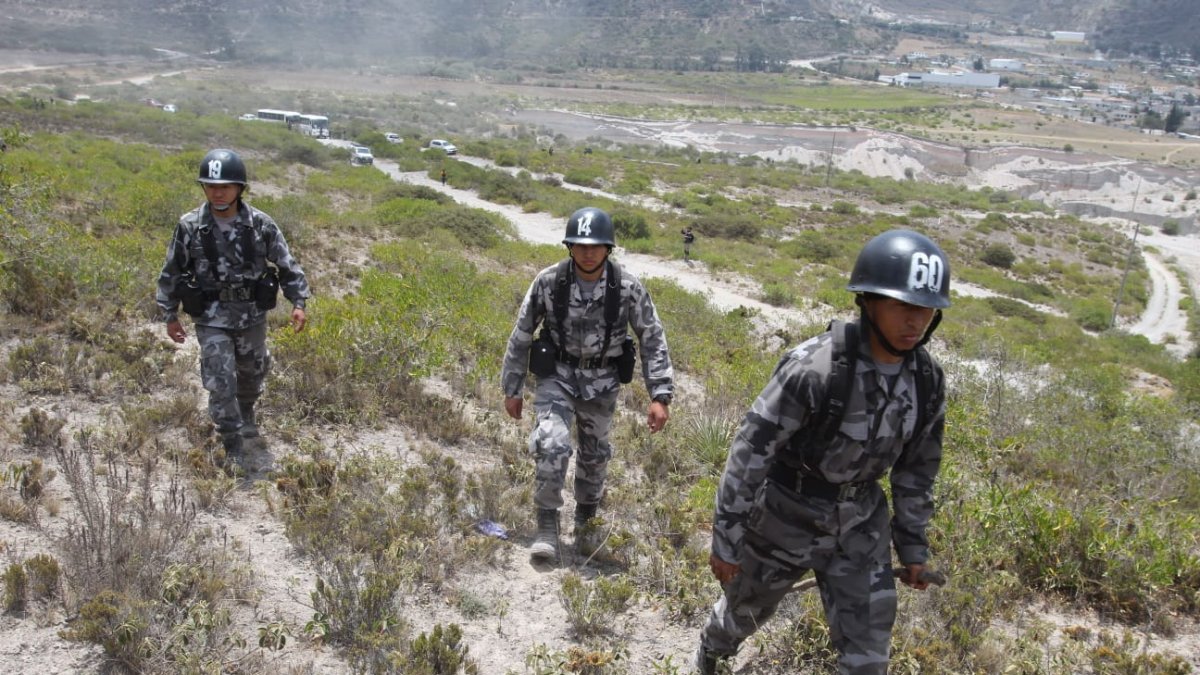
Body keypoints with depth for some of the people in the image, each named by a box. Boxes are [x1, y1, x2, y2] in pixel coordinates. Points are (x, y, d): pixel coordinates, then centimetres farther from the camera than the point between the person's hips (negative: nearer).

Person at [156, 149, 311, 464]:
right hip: (211, 318, -2)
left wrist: (298, 302, -9)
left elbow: (287, 264, -2)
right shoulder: (190, 226, -10)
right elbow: (172, 271, 1)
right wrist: (170, 315, 4)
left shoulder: (260, 224, -10)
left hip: (252, 314, 2)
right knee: (220, 383, -6)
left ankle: (247, 410, 52)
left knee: (252, 371, 21)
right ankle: (232, 446, 10)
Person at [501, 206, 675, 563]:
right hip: (557, 374, -1)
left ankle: (585, 520, 39)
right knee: (552, 445, -21)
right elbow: (521, 335, -5)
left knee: (595, 454, 15)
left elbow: (653, 340, -8)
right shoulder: (548, 282, -16)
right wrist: (512, 389, 0)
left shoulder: (628, 288, -17)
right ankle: (547, 526, -4)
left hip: (602, 381, 2)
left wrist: (660, 396, -14)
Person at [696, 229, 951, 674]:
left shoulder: (927, 379, -10)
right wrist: (725, 539, -17)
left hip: (859, 523, 4)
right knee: (745, 607, 22)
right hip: (785, 515, -4)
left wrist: (913, 545, 10)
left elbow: (917, 466, 5)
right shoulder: (814, 367, -29)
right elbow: (749, 452, -22)